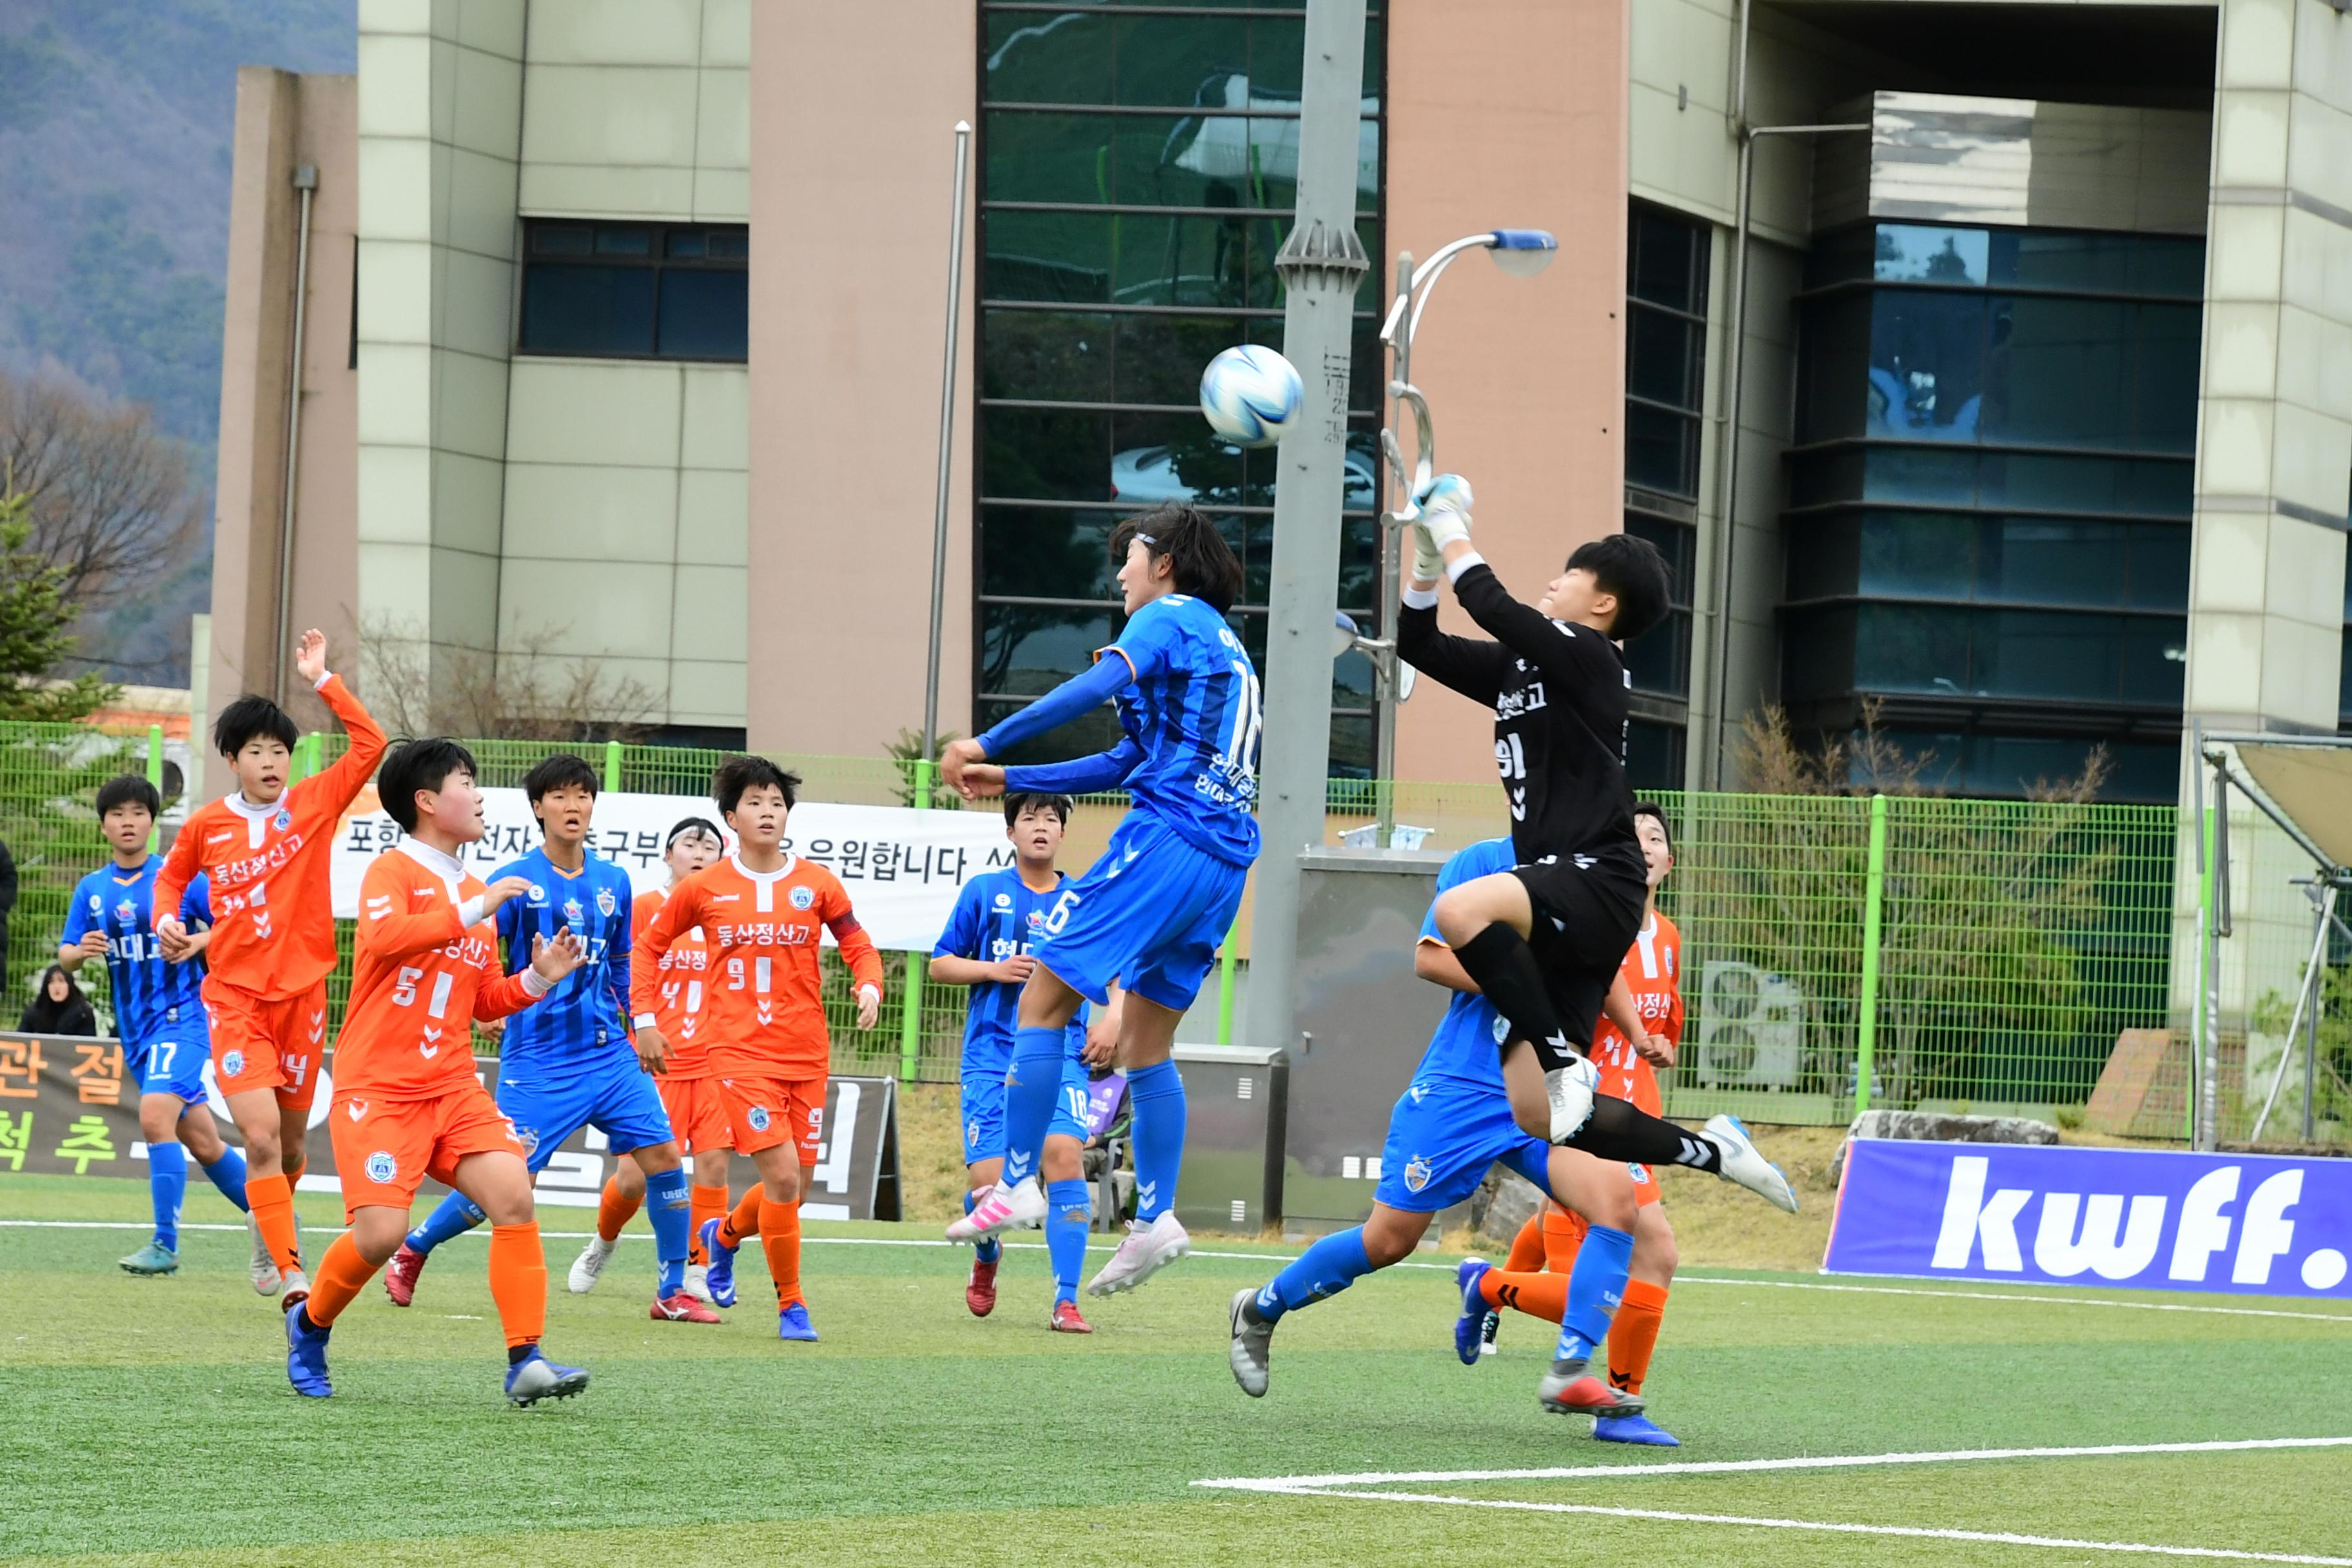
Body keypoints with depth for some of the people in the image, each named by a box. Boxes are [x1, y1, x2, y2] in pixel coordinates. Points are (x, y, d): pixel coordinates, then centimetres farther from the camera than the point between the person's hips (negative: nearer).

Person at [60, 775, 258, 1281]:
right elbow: (65, 958, 8)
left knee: (156, 1117, -25)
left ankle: (166, 1244, -23)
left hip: (182, 1017, -6)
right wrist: (80, 952, -15)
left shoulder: (181, 878, -4)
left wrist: (202, 941, -20)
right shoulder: (91, 890, 8)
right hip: (134, 1031, 6)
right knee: (203, 1143, 10)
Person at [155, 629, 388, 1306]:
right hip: (234, 996, -1)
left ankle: (273, 1229, 42)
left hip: (301, 994, 1)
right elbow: (171, 877, 20)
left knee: (291, 1142, 13)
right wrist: (166, 919, 0)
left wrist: (322, 680, -12)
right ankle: (290, 1274, -18)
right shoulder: (205, 825, 1)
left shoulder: (314, 804, -1)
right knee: (261, 1137, -17)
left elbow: (371, 744, -11)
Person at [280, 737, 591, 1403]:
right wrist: (471, 911, -28)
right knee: (381, 1233, -15)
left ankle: (526, 1362, -15)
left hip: (452, 1085, 6)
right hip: (378, 1085, -6)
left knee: (514, 1195, -15)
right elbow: (384, 938, -27)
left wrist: (539, 978, 5)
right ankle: (309, 1323, 15)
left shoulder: (474, 893, 15)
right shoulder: (394, 871, -5)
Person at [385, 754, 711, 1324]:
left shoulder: (613, 882, 10)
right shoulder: (515, 882, -7)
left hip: (609, 1053, 5)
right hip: (538, 1059, -5)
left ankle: (672, 1292, 5)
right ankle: (410, 1253, 19)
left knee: (662, 1154, -7)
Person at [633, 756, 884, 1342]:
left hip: (807, 1055, 3)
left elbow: (859, 946, 9)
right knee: (783, 1176, -17)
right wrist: (644, 1018, 4)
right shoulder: (703, 888, 1)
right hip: (742, 1052, -3)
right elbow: (649, 946, 12)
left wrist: (870, 987, -12)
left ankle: (724, 1235, 41)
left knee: (792, 1192, 8)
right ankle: (791, 1305, -2)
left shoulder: (817, 883, 5)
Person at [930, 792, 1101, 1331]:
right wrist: (995, 970, -6)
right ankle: (986, 1257, 27)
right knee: (988, 1180, -11)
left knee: (1063, 1153, -23)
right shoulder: (984, 892, 6)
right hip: (991, 1057, 0)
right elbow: (941, 964, 11)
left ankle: (1065, 1302, -20)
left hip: (1060, 1056, 0)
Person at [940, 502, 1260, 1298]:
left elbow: (1103, 682, -19)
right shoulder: (1222, 643, 27)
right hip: (1224, 864, 9)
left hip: (1166, 842, -9)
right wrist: (1009, 780, 28)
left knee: (1043, 994, -8)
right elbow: (1127, 762, 30)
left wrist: (988, 743, -18)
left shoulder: (1171, 617, 0)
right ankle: (1155, 1218, 9)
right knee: (1146, 1040, 14)